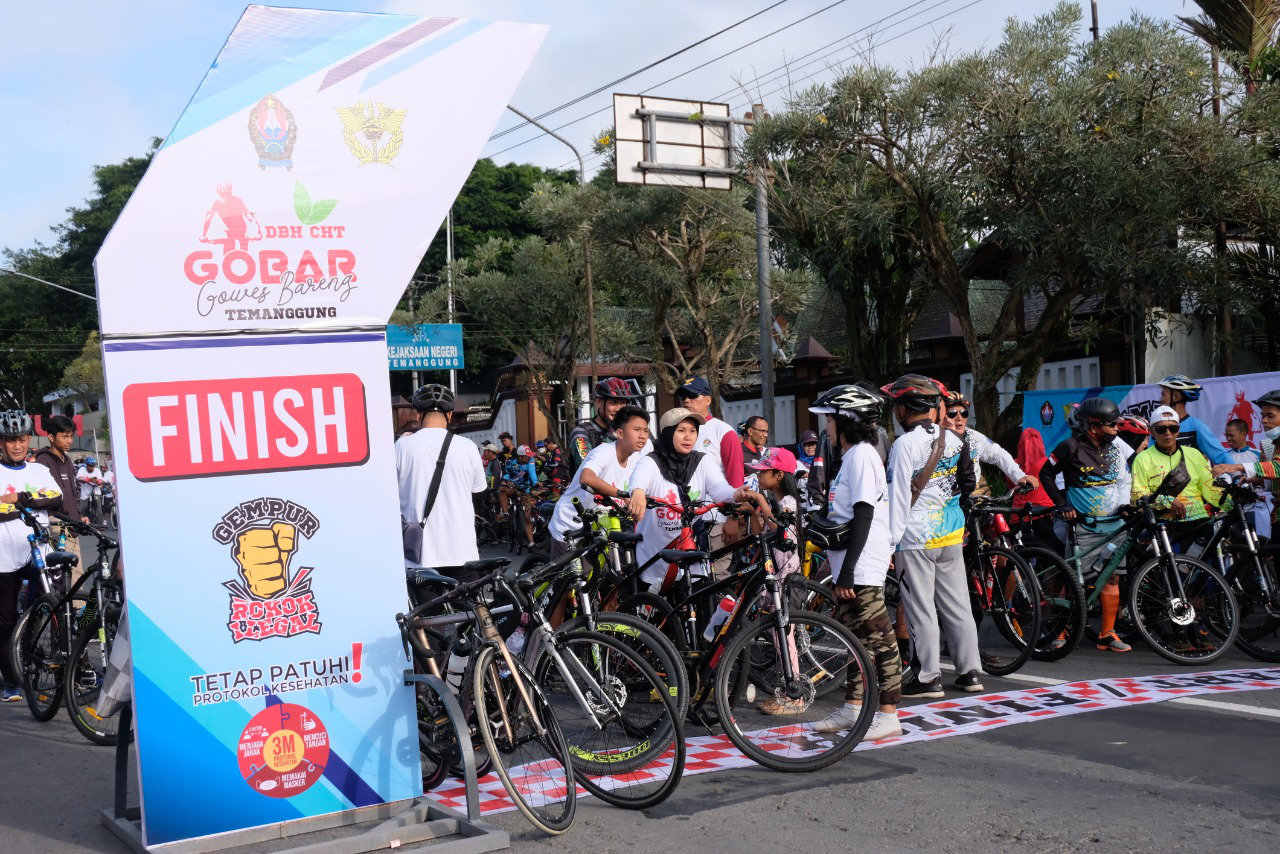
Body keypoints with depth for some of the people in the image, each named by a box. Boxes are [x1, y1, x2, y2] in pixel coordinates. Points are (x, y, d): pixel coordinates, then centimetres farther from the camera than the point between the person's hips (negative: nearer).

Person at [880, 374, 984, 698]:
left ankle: (928, 677, 4)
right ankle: (970, 672, 16)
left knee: (921, 609, 0)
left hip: (915, 537, -7)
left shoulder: (905, 444, -13)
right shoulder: (952, 439, 7)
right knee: (957, 604, 11)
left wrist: (891, 537, -9)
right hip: (951, 535, 7)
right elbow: (968, 483, 14)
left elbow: (899, 494, -14)